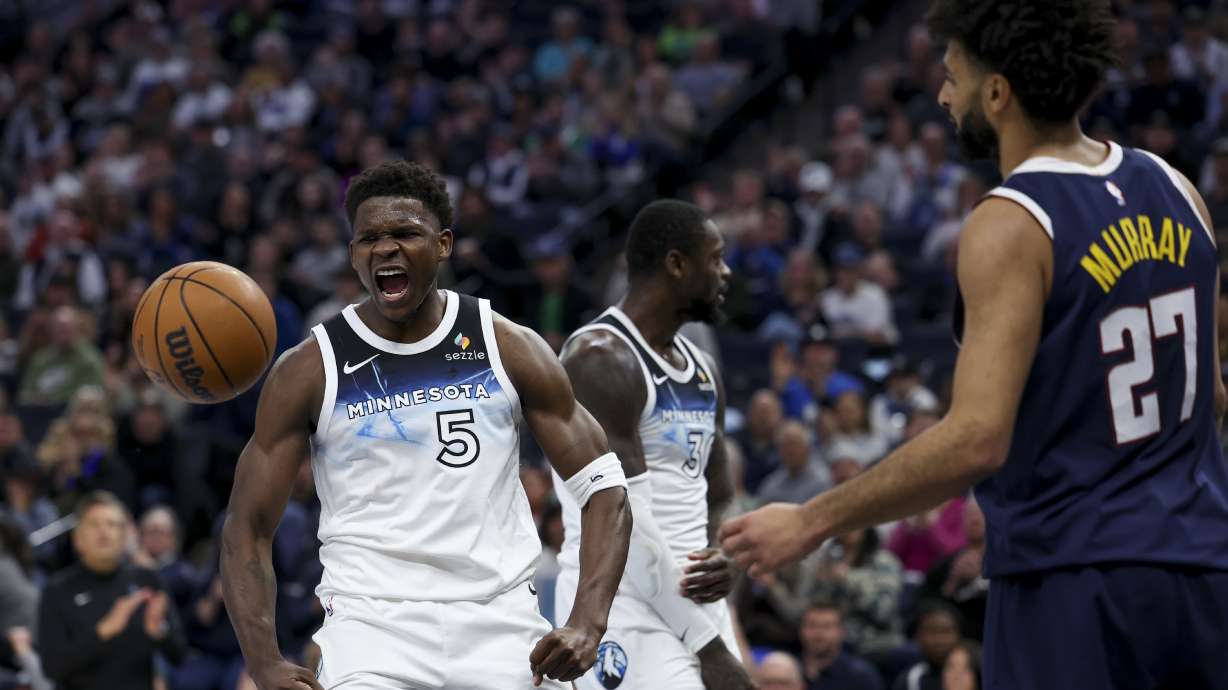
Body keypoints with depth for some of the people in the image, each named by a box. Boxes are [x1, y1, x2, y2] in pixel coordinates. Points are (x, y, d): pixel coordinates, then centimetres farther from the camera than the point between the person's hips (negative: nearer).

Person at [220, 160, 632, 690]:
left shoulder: (508, 349, 3)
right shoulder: (307, 372, 0)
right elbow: (247, 527, 1)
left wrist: (587, 625, -12)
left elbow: (604, 487, 4)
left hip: (499, 623, 2)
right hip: (371, 622, -2)